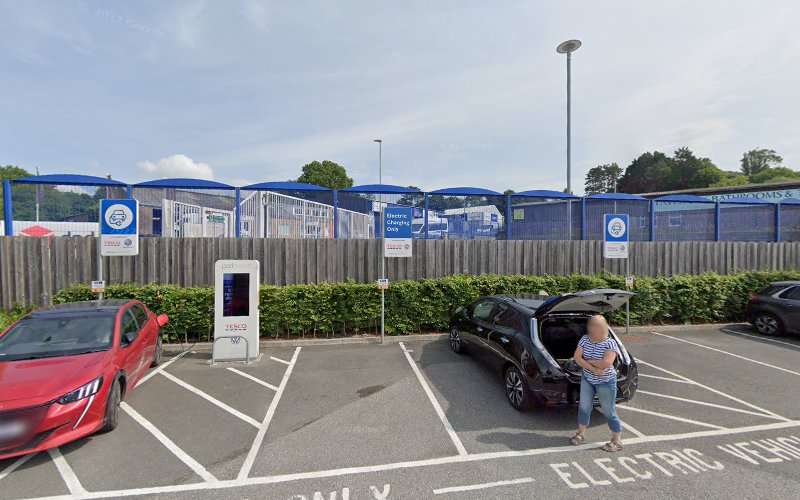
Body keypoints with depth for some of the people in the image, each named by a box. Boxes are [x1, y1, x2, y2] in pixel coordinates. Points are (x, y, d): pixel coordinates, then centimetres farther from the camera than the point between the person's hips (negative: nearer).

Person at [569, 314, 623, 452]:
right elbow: (577, 357, -11)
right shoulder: (585, 339, -6)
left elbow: (606, 364, -30)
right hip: (587, 380, 5)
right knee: (584, 407, 13)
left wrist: (588, 361, -18)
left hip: (606, 382, -4)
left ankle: (617, 441, 25)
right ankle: (581, 434, 30)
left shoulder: (610, 343, -18)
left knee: (609, 412, 7)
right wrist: (593, 368, -21)